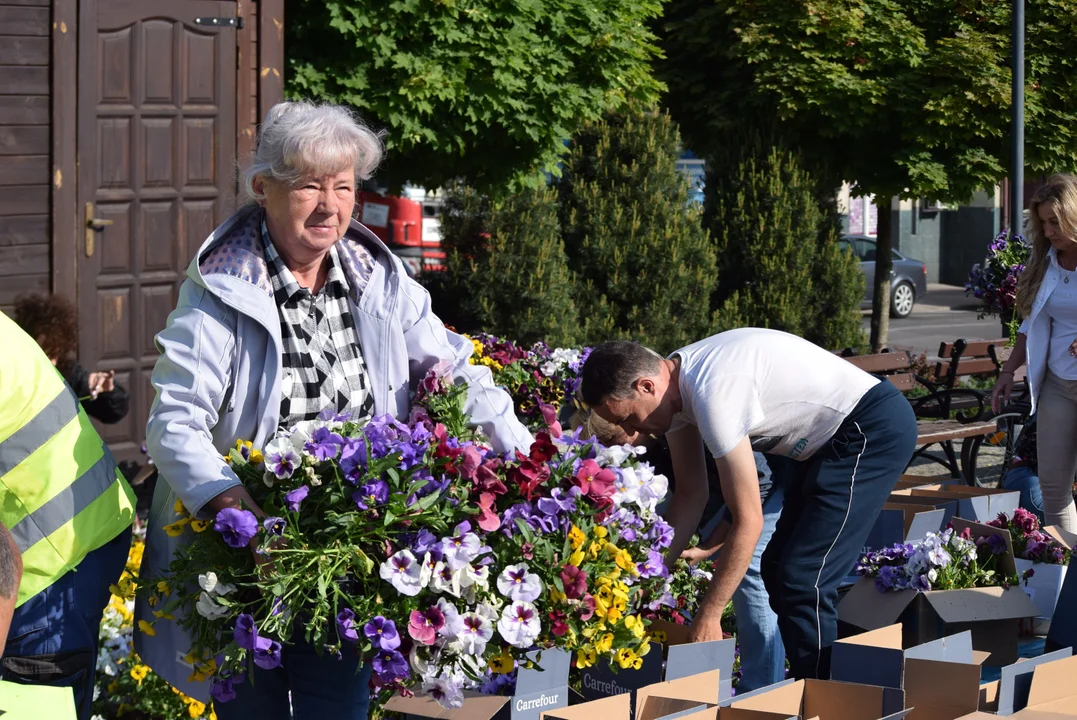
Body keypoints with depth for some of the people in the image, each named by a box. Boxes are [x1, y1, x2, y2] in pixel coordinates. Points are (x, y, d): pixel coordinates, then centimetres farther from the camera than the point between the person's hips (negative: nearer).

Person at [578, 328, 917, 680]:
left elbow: (748, 521, -27)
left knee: (804, 582, -14)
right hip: (827, 440, 10)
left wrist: (708, 616, -21)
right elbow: (690, 496, 8)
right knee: (778, 570, 13)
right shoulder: (676, 380, -1)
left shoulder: (713, 394, -30)